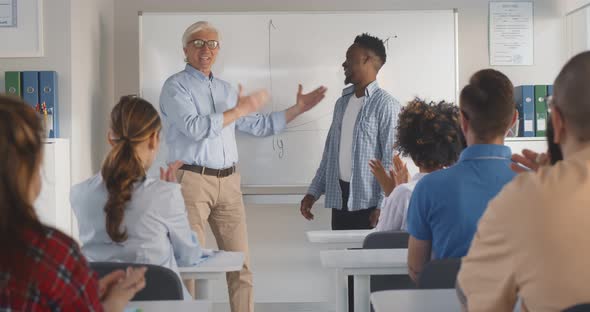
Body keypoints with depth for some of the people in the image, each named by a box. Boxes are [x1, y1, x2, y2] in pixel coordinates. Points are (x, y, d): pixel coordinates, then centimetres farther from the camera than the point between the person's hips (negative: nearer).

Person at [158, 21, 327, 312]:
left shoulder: (226, 89, 19)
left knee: (241, 262, 6)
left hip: (228, 182, 6)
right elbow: (195, 127, -17)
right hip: (192, 179, -6)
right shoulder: (176, 86, -1)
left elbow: (260, 125, 23)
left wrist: (297, 109, 17)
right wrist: (239, 110, -12)